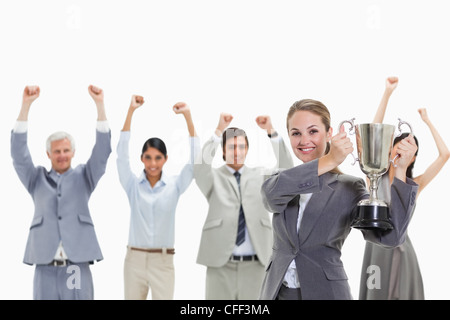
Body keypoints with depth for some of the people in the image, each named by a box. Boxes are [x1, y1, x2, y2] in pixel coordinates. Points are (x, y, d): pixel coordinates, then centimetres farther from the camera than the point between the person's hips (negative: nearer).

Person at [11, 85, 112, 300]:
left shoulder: (83, 177, 12)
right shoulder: (37, 179, 13)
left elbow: (102, 149, 1)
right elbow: (19, 152, 2)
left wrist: (100, 105, -10)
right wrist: (26, 105, -8)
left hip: (78, 269, 0)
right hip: (45, 268, 0)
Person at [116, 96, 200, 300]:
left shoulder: (174, 185, 1)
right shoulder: (133, 185, 2)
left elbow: (194, 159, -8)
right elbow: (122, 154, -7)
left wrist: (188, 117, -16)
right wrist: (131, 111, -15)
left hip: (163, 261, -1)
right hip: (135, 259, 1)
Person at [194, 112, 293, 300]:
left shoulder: (260, 175, 11)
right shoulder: (213, 177, 5)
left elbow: (286, 169, -5)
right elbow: (200, 165, -17)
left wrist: (271, 132, -16)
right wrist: (219, 130, -26)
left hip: (254, 264, 2)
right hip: (221, 264, -2)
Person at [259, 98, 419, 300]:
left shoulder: (349, 187, -4)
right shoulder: (281, 178, 3)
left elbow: (389, 236, -17)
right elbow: (273, 194, -21)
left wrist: (400, 170, -24)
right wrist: (328, 161, -30)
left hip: (324, 293, -2)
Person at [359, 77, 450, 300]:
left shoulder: (414, 185, 1)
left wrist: (426, 121, 3)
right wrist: (387, 93, -10)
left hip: (400, 250, 0)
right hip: (376, 248, 0)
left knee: (401, 294, 5)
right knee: (376, 294, 6)